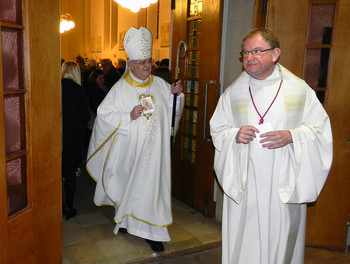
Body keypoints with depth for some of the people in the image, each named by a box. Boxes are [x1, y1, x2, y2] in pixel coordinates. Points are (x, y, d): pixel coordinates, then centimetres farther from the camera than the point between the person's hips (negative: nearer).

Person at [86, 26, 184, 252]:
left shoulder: (159, 84, 5)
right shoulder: (121, 88, -4)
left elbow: (171, 108, 16)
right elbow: (104, 114, -7)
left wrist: (176, 93, -5)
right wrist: (129, 116, -19)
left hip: (153, 149, 2)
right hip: (129, 149, -1)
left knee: (151, 185, 2)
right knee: (127, 184, 12)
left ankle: (151, 231, 12)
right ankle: (124, 220, 37)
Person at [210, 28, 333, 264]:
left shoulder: (299, 89, 1)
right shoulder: (233, 92, 5)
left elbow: (320, 129, 2)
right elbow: (217, 130, 8)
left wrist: (292, 136, -16)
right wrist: (235, 135, -13)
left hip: (285, 184, -1)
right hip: (244, 184, 1)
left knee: (281, 237, 7)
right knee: (244, 240, 7)